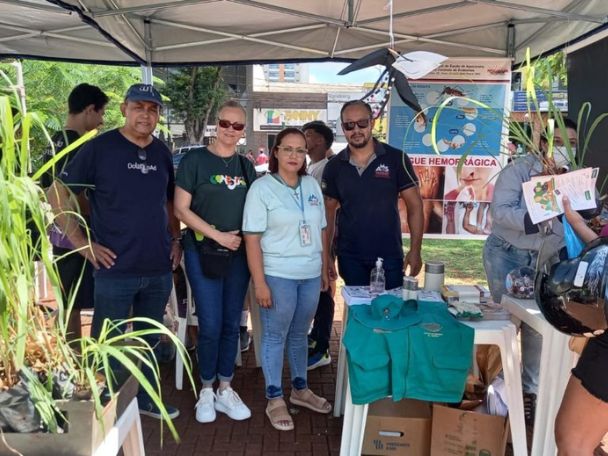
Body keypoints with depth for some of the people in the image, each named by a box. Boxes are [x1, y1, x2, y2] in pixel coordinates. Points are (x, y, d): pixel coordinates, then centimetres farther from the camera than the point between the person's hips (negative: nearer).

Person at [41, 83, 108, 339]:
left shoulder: (55, 143, 11)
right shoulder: (79, 146, -18)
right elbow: (75, 198, -21)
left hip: (60, 235, 10)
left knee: (68, 305, 18)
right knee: (74, 306, 0)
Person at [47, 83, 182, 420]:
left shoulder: (162, 153, 8)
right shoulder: (99, 147, -7)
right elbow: (57, 193, -6)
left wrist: (175, 240, 9)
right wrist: (81, 243, -10)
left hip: (159, 269, 5)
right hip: (115, 269, -5)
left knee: (149, 339, 19)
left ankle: (145, 398, 37)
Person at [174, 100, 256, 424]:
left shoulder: (246, 166, 10)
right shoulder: (195, 160, -5)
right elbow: (181, 209, -9)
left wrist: (244, 238, 0)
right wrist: (217, 235, -14)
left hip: (238, 254, 5)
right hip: (203, 252, -4)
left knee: (232, 323, 9)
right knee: (210, 324, -3)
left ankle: (225, 389, 23)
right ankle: (206, 390, 18)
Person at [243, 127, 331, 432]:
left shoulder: (312, 185, 8)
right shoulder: (261, 188, -9)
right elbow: (252, 239, -12)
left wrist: (324, 269, 12)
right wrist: (259, 282, -17)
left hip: (310, 275, 5)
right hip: (278, 276, -5)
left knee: (300, 334, 18)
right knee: (275, 337, 6)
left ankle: (300, 389, 34)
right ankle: (275, 400, 19)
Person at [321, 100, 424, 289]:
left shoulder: (396, 159, -5)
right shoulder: (334, 167, 2)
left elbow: (415, 205, -3)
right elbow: (329, 211, 6)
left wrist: (415, 251, -10)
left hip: (390, 257, -1)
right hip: (350, 259, 2)